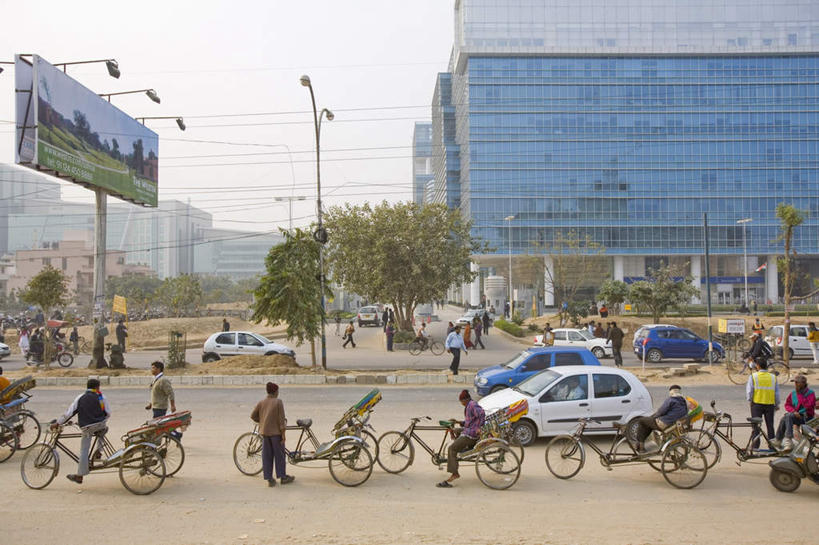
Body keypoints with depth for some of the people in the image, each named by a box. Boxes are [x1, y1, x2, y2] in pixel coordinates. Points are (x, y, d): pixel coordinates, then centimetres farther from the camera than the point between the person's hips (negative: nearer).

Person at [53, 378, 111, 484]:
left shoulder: (80, 398, 5)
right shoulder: (100, 397, 3)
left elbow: (69, 413, 1)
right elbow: (108, 413, 2)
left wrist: (57, 423, 10)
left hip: (86, 428, 0)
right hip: (100, 425, 0)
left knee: (84, 451, 7)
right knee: (103, 429, 36)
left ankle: (79, 476, 9)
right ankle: (99, 451, 23)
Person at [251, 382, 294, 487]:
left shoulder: (261, 403, 3)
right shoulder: (278, 402, -10)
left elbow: (253, 416, 4)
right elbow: (281, 419, -12)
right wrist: (283, 434, -8)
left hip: (264, 432, 4)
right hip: (276, 432, -4)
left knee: (267, 456, 8)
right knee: (279, 455, 7)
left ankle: (269, 479, 11)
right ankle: (283, 477, 16)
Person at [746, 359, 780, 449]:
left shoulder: (753, 376, -6)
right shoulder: (773, 377, 3)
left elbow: (749, 391, -7)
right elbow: (777, 393, 7)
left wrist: (749, 400, 10)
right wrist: (777, 405, 17)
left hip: (757, 404, -2)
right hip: (770, 404, 2)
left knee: (756, 425, 3)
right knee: (770, 425, 10)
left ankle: (755, 445, 1)